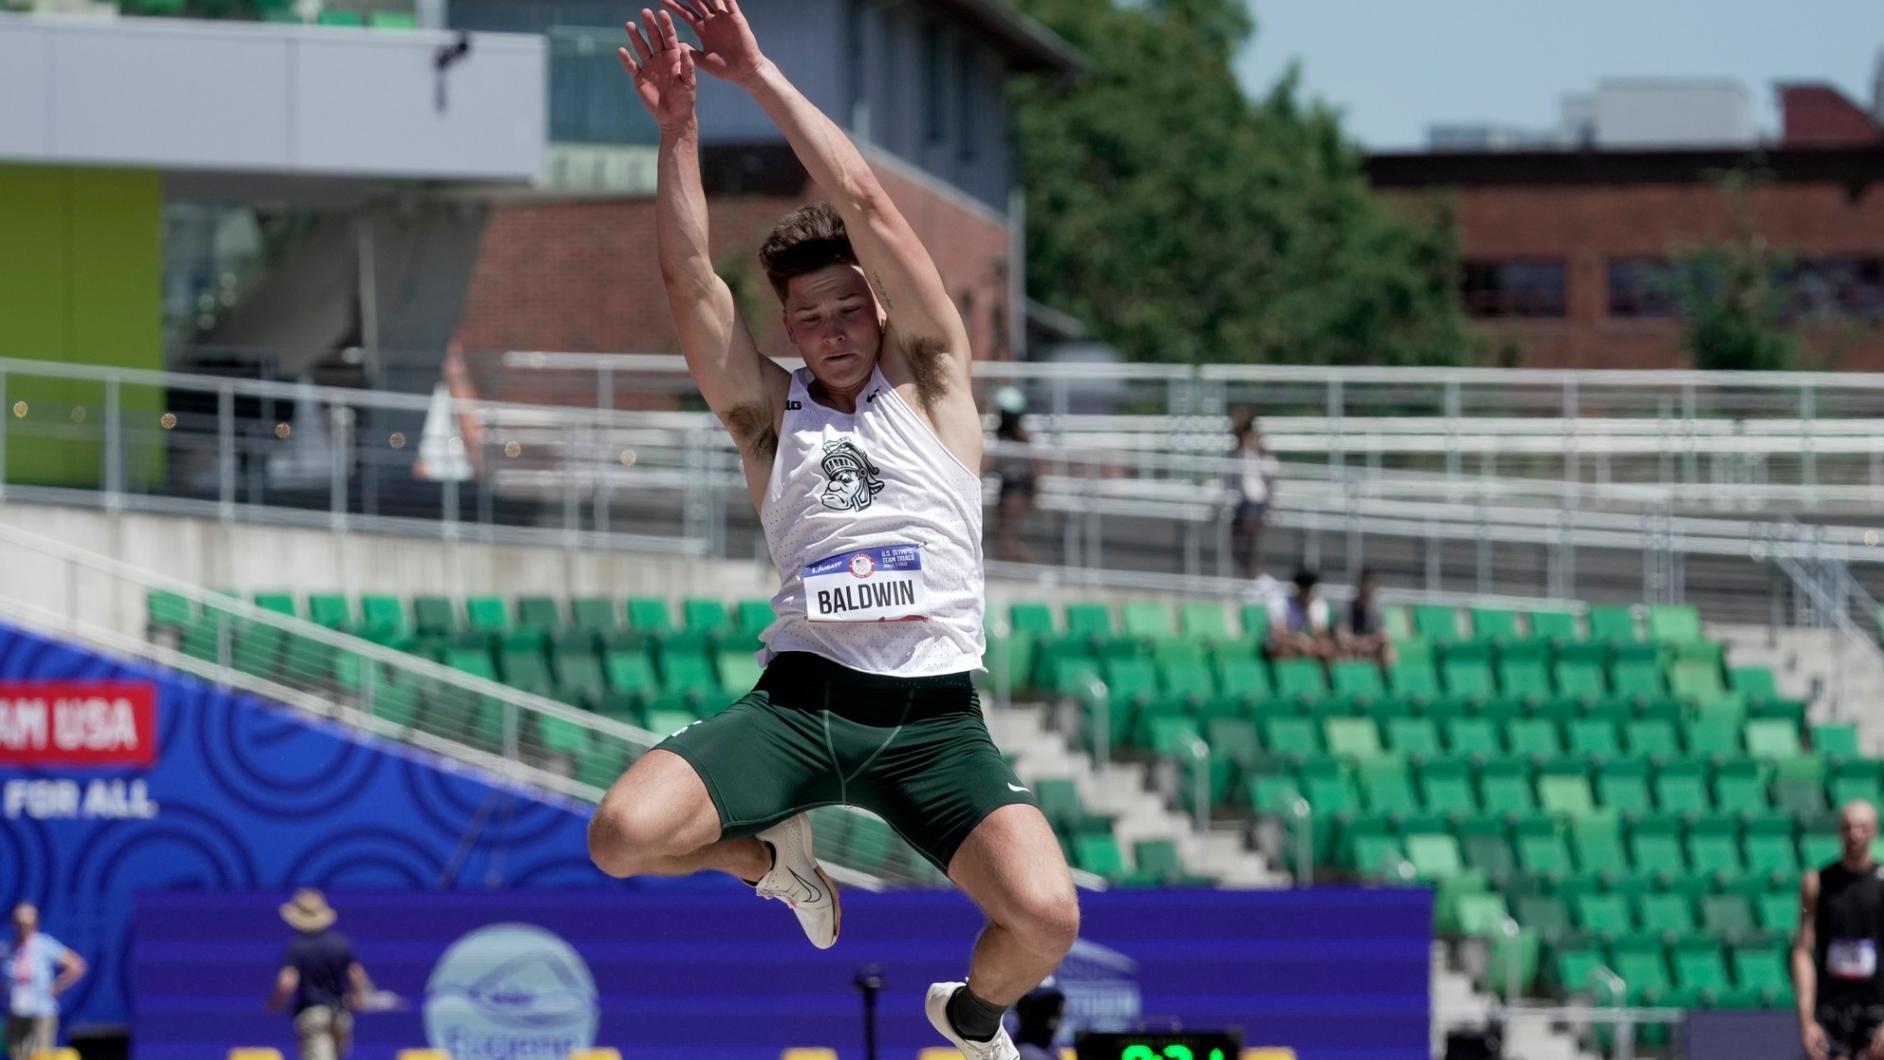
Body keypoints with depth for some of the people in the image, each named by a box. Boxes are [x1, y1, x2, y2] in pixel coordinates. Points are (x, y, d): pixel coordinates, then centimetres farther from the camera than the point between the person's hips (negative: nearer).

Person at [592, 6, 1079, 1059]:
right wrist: (677, 123, -6)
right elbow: (689, 273, 3)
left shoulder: (929, 383, 11)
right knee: (623, 837, -23)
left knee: (1046, 917, -24)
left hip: (935, 714, -1)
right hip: (801, 701, 1)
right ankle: (775, 857, 14)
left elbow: (866, 207, 2)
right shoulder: (769, 412, 15)